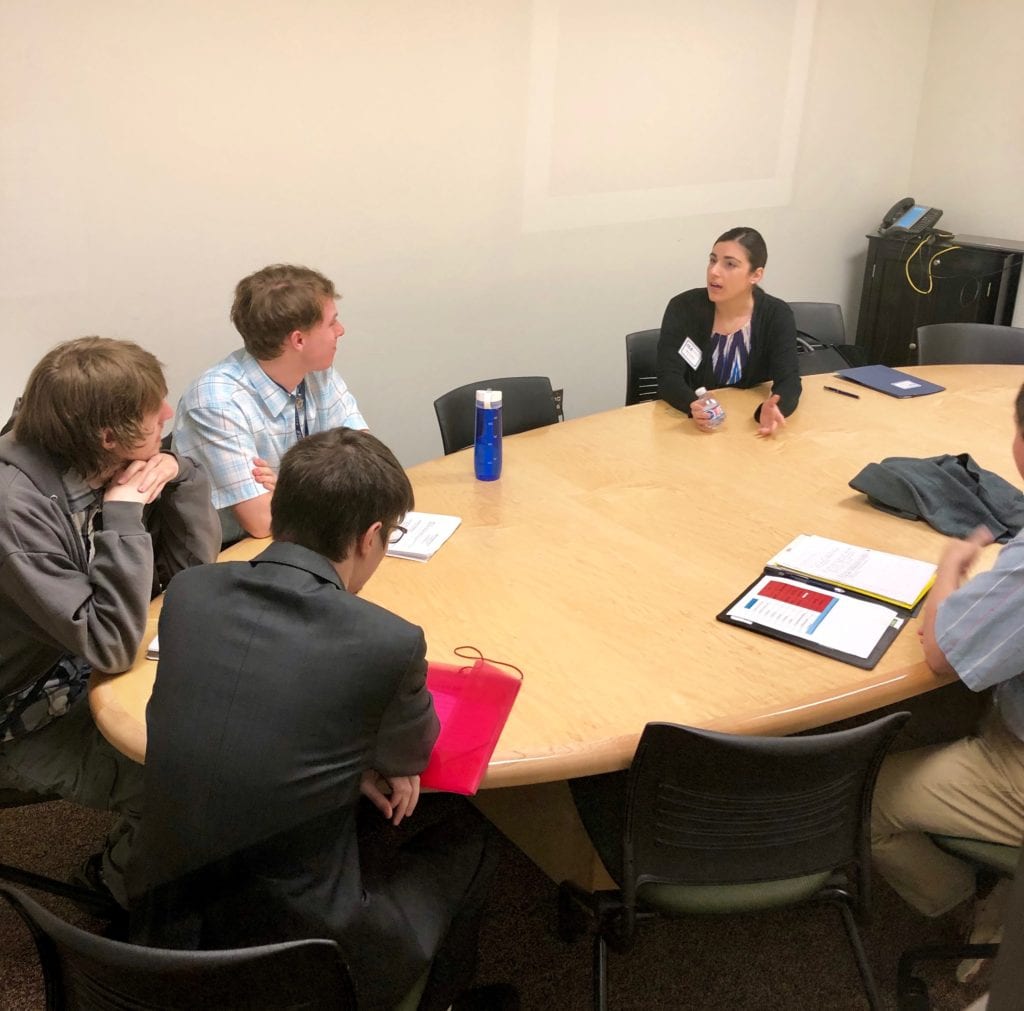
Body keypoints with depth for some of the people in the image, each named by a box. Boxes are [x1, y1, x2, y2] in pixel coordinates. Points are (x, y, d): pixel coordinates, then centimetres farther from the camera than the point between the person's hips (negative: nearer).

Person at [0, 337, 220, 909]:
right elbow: (111, 646, -32)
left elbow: (191, 564, 0)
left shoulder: (101, 471, -8)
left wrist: (178, 476, -15)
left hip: (85, 678, 8)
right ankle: (123, 880, 14)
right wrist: (124, 517, -31)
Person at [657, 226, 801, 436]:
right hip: (689, 422, 0)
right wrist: (694, 407, -37)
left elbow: (788, 380, -15)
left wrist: (773, 410, -37)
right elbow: (668, 377, -16)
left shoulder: (776, 315, -6)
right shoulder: (683, 308, -9)